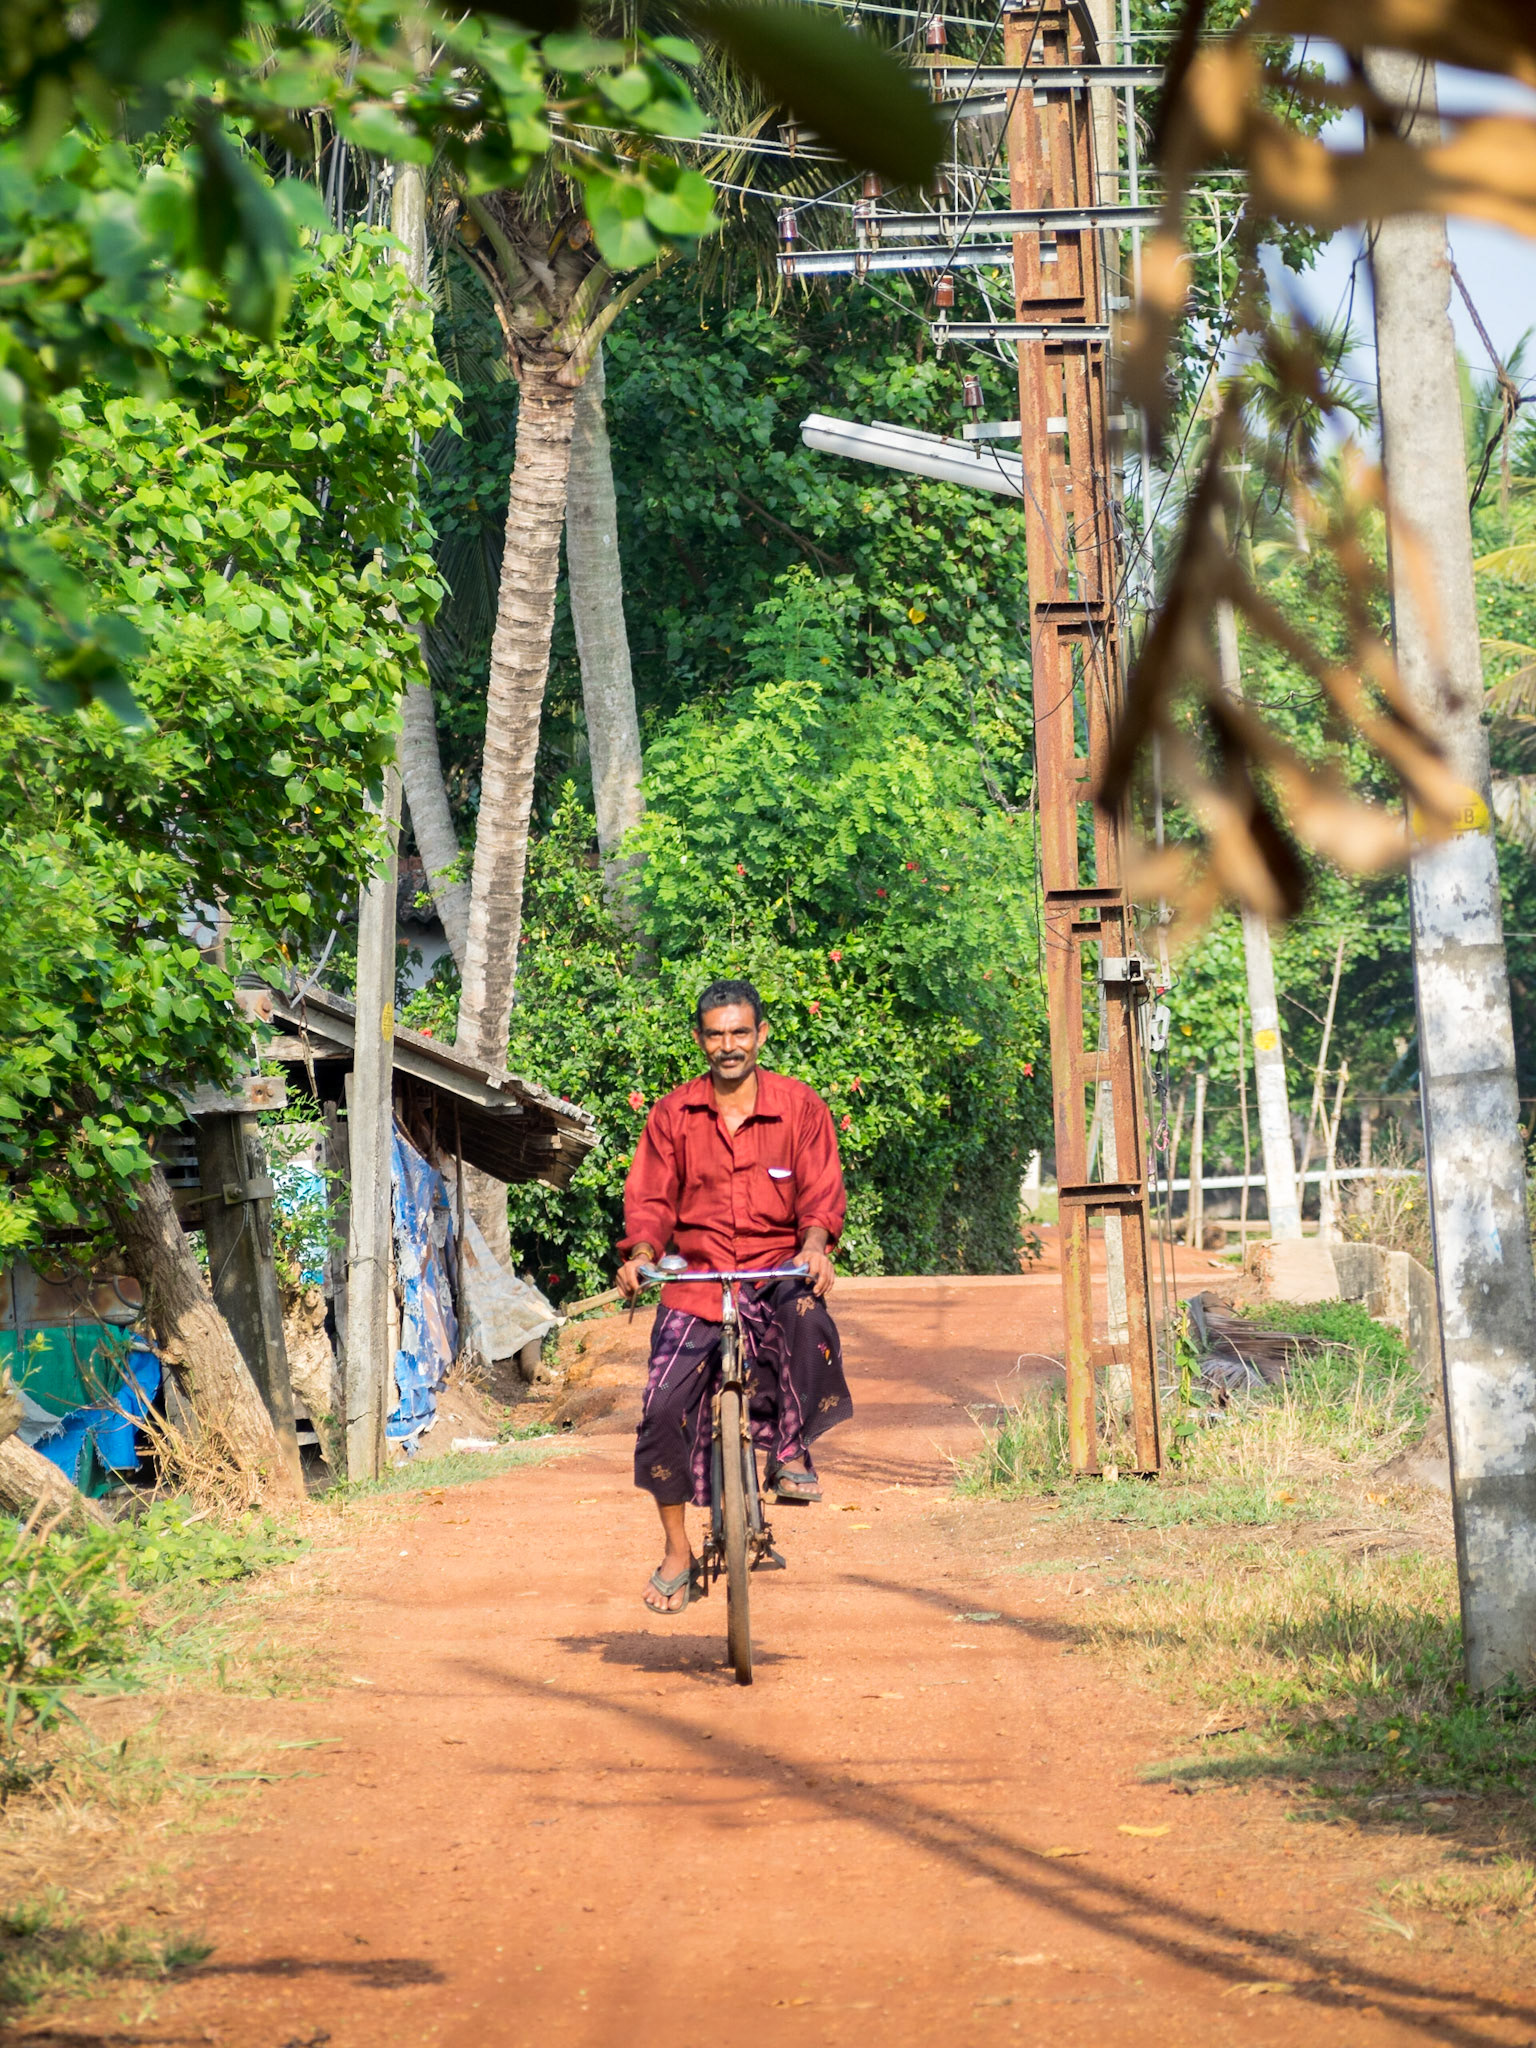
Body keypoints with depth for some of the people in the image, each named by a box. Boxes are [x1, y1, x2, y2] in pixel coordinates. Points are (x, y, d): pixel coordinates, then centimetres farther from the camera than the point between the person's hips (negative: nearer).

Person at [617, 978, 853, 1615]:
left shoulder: (800, 1106, 2)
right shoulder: (673, 1114, 5)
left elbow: (821, 1191, -4)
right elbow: (651, 1199, 5)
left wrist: (815, 1247, -24)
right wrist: (640, 1256, -15)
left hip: (777, 1271, -2)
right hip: (695, 1278, 2)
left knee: (808, 1320, -37)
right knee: (663, 1410, -9)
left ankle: (790, 1454, -16)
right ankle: (677, 1554, 9)